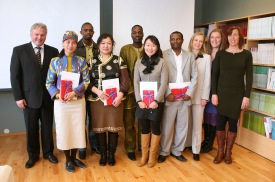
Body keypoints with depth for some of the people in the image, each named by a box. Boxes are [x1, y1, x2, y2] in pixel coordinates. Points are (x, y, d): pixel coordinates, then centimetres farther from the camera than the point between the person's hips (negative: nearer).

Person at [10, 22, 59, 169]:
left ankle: (48, 152, 32)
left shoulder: (53, 51, 2)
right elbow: (14, 75, -3)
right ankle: (33, 155, 31)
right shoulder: (19, 50, -2)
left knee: (47, 127, 13)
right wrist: (18, 97, -7)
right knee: (31, 128, 12)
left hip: (48, 97, 1)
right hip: (29, 97, -1)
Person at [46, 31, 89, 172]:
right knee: (63, 130, 7)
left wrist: (74, 92, -17)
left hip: (78, 101, 1)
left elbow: (87, 81, -3)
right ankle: (68, 160, 25)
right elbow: (49, 83, 1)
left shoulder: (81, 61, 2)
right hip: (61, 102, 0)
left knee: (77, 129, 8)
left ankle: (74, 158, 28)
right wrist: (57, 95, -16)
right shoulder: (55, 61, 1)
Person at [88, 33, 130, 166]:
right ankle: (102, 155, 21)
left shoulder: (119, 60, 6)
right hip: (97, 99, 1)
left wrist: (119, 96, -12)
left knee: (114, 127, 4)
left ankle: (111, 154, 20)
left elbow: (125, 81, 1)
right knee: (99, 128, 4)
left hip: (115, 99, 0)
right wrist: (98, 91, -14)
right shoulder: (93, 61, 7)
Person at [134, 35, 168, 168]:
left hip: (157, 101, -2)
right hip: (142, 101, 2)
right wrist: (139, 100, -8)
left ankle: (152, 155, 23)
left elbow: (164, 83, -8)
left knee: (155, 128, 8)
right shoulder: (139, 62, 4)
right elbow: (136, 82, 1)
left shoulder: (162, 62, -3)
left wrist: (156, 100, -15)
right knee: (144, 128, 11)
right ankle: (144, 155, 24)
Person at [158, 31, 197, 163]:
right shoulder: (164, 55, 0)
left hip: (185, 98, 3)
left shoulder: (190, 56, 10)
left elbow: (194, 76, 7)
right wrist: (167, 94, -13)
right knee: (167, 126, 3)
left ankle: (177, 151, 26)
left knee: (183, 126, 9)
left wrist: (190, 93, -4)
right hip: (169, 98, -3)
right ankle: (164, 152, 20)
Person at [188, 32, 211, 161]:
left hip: (199, 95, -1)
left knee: (197, 123, 4)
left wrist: (205, 97, -5)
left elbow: (207, 78, -1)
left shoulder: (206, 57, 0)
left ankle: (196, 150, 14)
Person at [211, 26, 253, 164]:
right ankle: (220, 151, 19)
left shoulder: (246, 54, 2)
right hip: (222, 93, 0)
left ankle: (228, 152, 22)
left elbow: (249, 77, 1)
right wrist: (214, 93, -5)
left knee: (233, 123, 7)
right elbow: (214, 74, 2)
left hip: (238, 94, 0)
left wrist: (247, 96, -5)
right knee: (220, 122, 3)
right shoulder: (220, 54, 2)